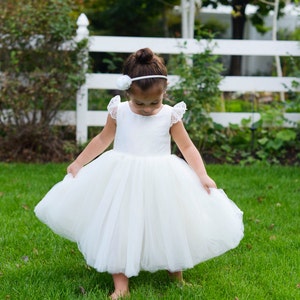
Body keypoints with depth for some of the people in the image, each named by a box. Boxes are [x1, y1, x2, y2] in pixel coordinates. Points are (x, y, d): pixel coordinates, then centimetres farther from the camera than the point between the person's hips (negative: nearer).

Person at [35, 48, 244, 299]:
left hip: (160, 182, -1)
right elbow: (103, 140, 13)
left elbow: (188, 148, 1)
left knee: (169, 229, 4)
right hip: (122, 180, 1)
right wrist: (78, 163, 14)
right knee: (118, 229, -2)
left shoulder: (170, 115, -5)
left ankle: (177, 279, 26)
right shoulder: (119, 111, -2)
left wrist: (202, 175, -10)